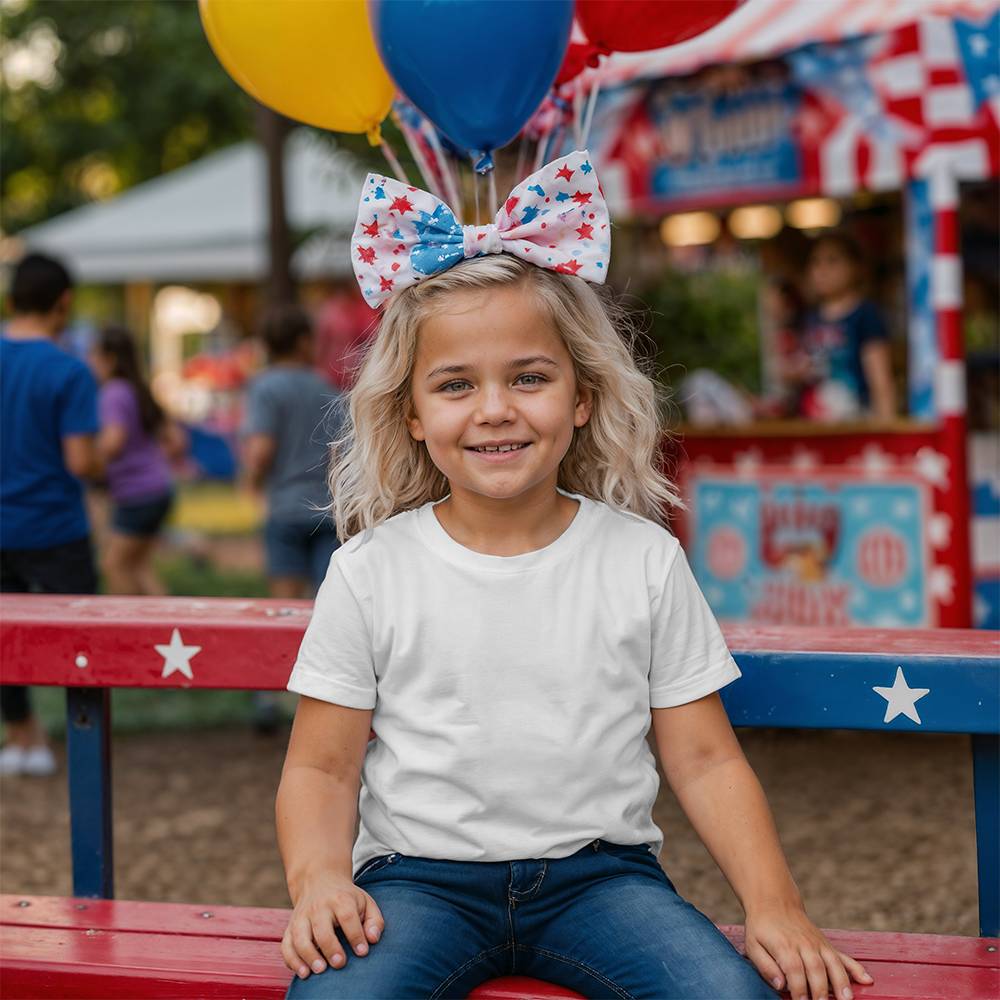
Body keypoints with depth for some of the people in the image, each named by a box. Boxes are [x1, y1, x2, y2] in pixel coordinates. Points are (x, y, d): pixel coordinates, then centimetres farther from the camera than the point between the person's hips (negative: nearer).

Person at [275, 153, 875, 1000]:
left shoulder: (644, 560, 2)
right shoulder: (371, 572, 0)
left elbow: (705, 759, 4)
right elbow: (322, 766, 3)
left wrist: (774, 903, -8)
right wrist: (318, 880, -17)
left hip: (598, 871, 1)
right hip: (421, 875, 0)